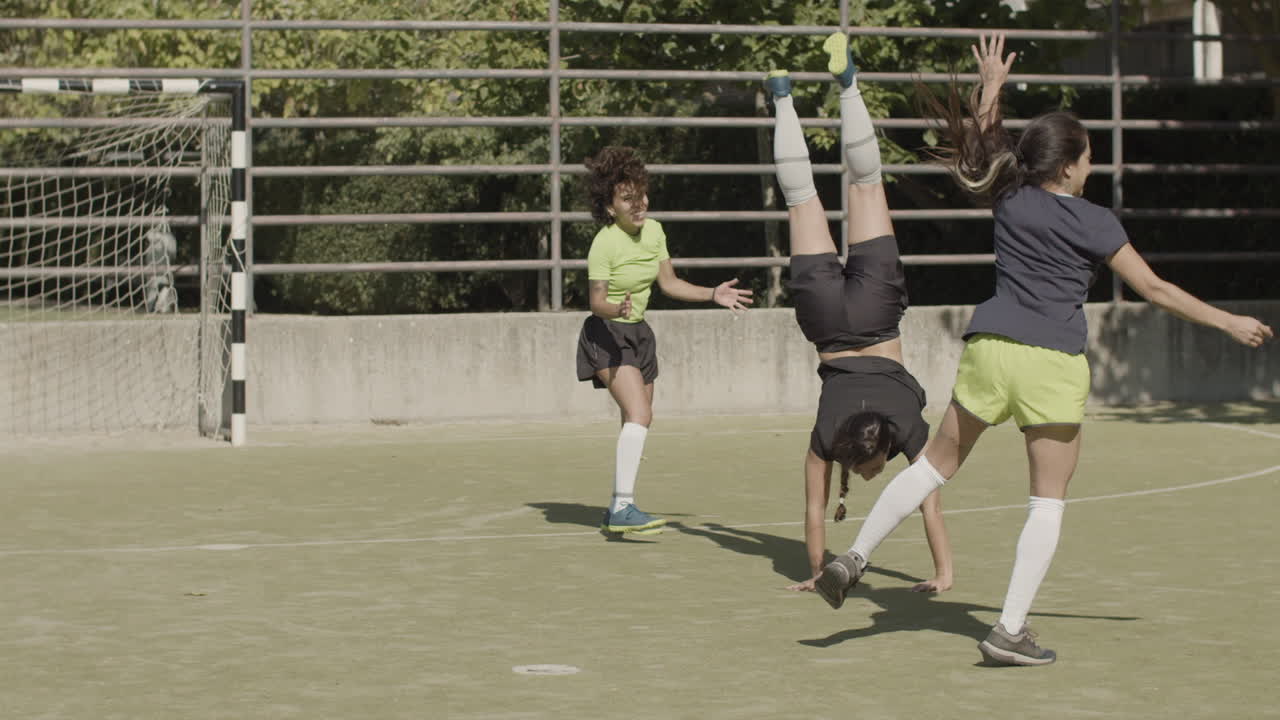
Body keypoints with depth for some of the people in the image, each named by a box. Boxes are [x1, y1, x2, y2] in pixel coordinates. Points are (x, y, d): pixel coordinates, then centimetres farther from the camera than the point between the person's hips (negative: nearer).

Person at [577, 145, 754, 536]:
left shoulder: (654, 230, 0)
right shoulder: (604, 243, -20)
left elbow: (669, 283, 11)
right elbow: (597, 302, -19)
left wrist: (713, 294, 5)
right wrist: (619, 309, -39)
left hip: (638, 333, 8)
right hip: (606, 334, -8)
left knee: (639, 422, 11)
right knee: (639, 414, -24)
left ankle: (617, 512, 22)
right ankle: (623, 507, -25)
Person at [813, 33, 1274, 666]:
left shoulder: (1009, 200, 7)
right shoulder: (1093, 222, -3)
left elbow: (979, 147, 28)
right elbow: (1154, 289, 1)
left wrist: (992, 86, 38)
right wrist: (1229, 322, 10)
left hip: (989, 347, 4)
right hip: (1053, 364, -4)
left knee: (938, 462, 18)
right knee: (1049, 500, 4)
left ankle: (855, 556, 9)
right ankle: (1010, 631, -1)